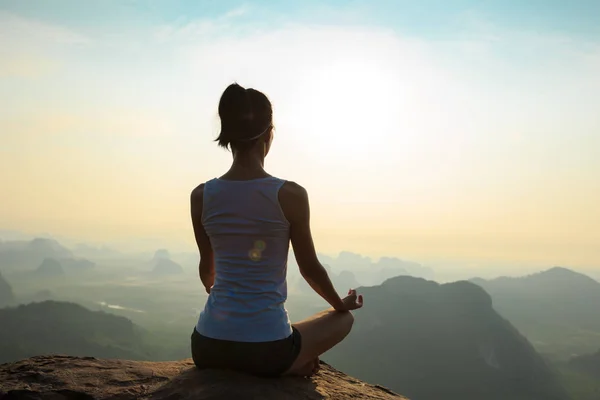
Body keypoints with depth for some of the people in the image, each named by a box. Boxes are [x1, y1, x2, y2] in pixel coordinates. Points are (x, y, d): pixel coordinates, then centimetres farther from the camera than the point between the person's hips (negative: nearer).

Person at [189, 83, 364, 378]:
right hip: (266, 350, -3)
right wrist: (342, 303, 21)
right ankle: (293, 367, 6)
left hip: (207, 346, 3)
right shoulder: (290, 195, -13)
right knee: (343, 318, 26)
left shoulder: (201, 196, -3)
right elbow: (310, 268, 0)